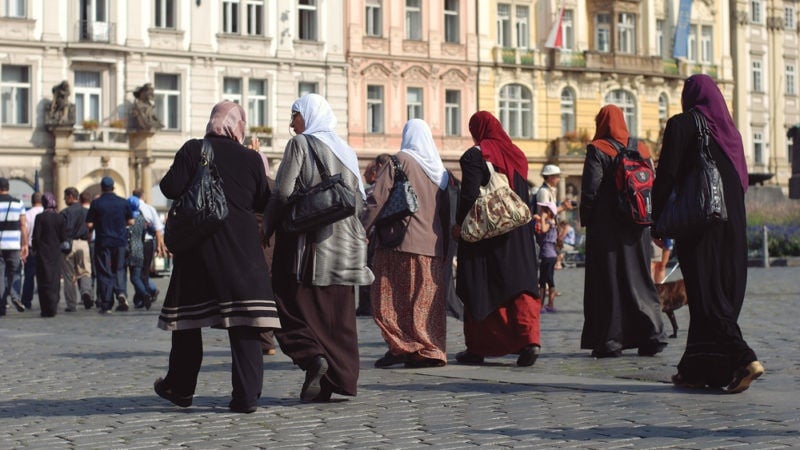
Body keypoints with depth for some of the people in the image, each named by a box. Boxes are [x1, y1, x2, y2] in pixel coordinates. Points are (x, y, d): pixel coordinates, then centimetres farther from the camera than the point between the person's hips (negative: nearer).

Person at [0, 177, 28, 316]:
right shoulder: (18, 203, 4)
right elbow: (23, 226, 3)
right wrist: (25, 245, 8)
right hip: (14, 245, 1)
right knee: (14, 273, 11)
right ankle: (15, 296, -13)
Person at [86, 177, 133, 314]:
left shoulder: (96, 203, -6)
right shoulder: (123, 202, 1)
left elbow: (89, 224, -8)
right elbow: (131, 221, 4)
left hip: (103, 242, -2)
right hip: (120, 241, 2)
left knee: (104, 273, 2)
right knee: (119, 269, 16)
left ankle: (105, 305, 1)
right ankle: (121, 293, -8)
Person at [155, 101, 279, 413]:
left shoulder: (192, 150, -4)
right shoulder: (251, 158, 0)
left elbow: (171, 188, -9)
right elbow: (263, 203, 6)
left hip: (197, 244, 0)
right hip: (242, 248, 0)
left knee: (187, 315, 14)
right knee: (243, 322, 0)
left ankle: (181, 387, 24)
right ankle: (246, 396, -4)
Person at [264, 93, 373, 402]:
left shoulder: (300, 144, -4)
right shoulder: (346, 151, 14)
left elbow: (283, 192, -13)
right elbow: (360, 201, 13)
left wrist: (268, 229, -2)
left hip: (306, 241, -6)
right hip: (342, 244, 6)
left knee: (294, 307, 2)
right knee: (337, 313, 7)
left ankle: (311, 356, -19)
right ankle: (339, 378, 4)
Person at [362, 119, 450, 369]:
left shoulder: (400, 160, -4)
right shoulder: (439, 169, 14)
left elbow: (378, 198, -10)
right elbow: (445, 211, 18)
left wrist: (362, 230, -6)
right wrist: (444, 248, 22)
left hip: (401, 243, -6)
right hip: (432, 244, 6)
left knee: (392, 298, 1)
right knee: (427, 301, 7)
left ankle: (402, 346, -7)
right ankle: (430, 350, 5)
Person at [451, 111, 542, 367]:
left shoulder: (475, 155, -9)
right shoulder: (516, 155, 12)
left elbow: (469, 194, -15)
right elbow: (524, 197, 14)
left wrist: (459, 224, -5)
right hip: (518, 235, 5)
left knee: (479, 290, 4)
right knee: (520, 286, 2)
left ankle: (476, 349, 10)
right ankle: (529, 339, -15)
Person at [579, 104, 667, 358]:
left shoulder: (597, 150, -7)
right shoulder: (641, 149, 9)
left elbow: (590, 188, -13)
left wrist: (585, 220, -3)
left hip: (606, 226, -5)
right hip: (636, 228, 5)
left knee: (608, 281, 0)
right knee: (638, 279, 10)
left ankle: (610, 340, -1)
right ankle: (651, 335, 4)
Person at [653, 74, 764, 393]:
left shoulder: (681, 124, -5)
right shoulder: (729, 130, 14)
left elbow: (666, 175, -10)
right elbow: (741, 179, 16)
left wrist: (658, 222, -5)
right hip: (732, 224, 7)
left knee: (706, 295, -6)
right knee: (723, 293, 8)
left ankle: (742, 359, -22)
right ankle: (698, 370, 13)